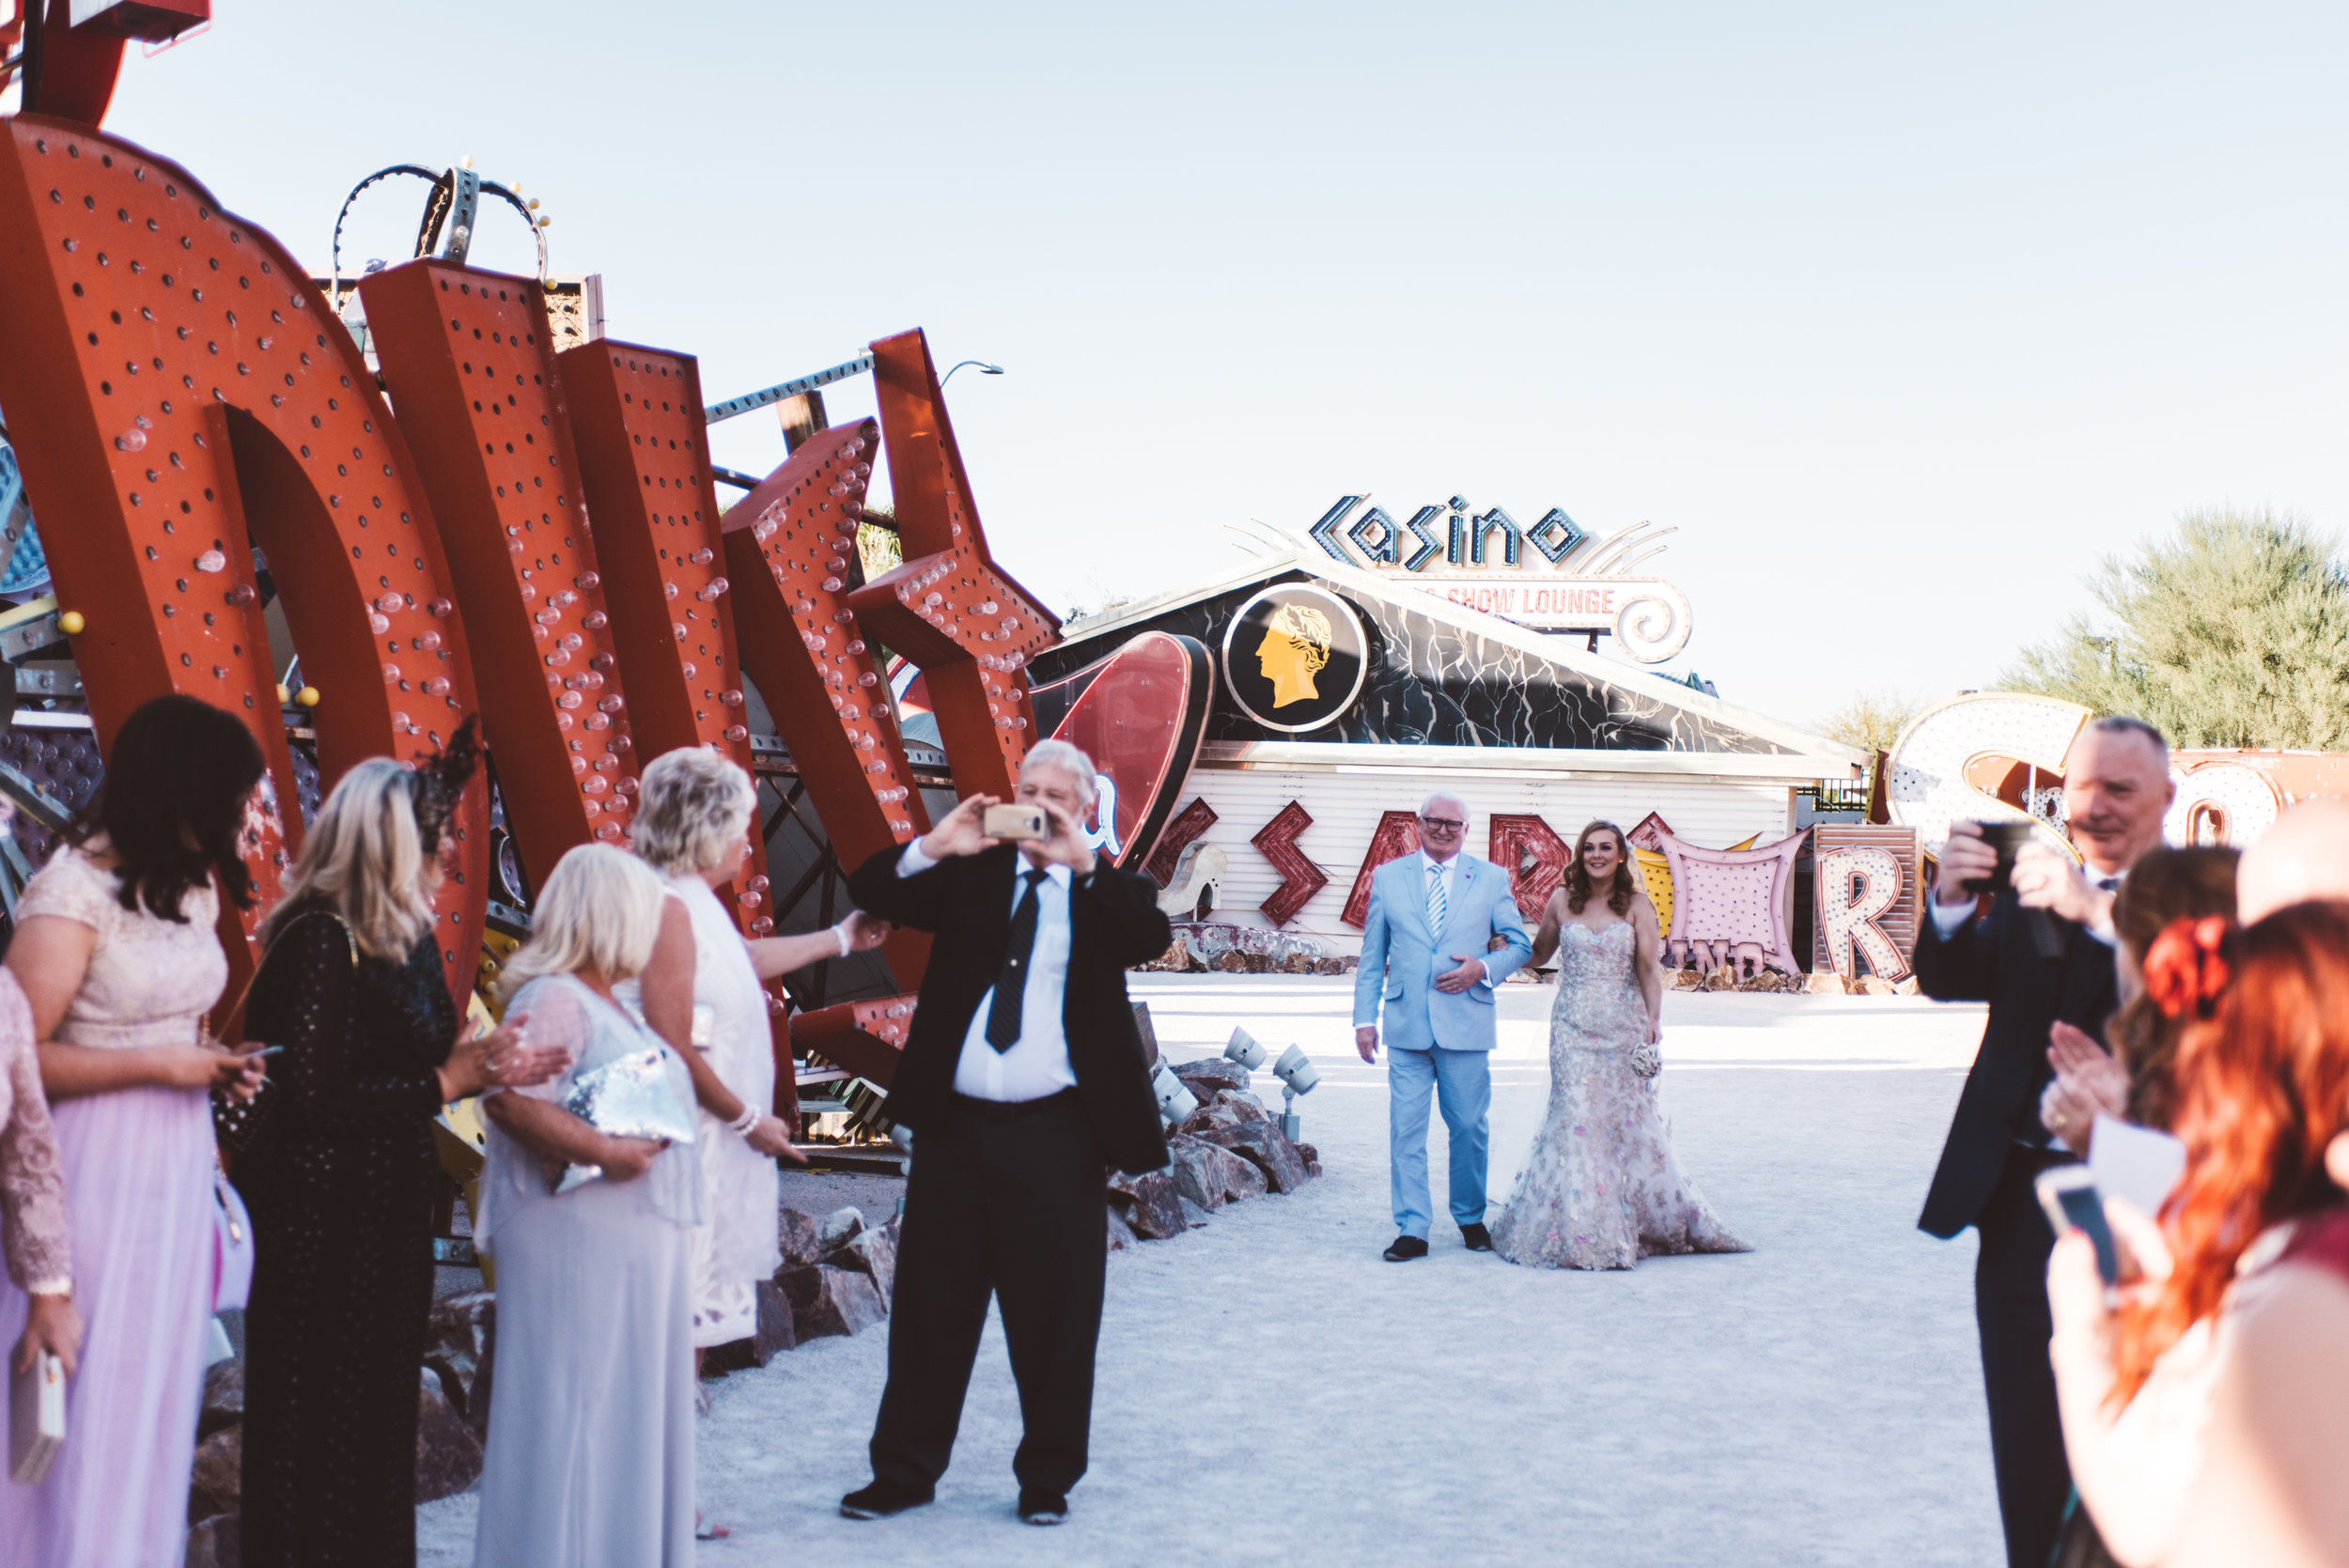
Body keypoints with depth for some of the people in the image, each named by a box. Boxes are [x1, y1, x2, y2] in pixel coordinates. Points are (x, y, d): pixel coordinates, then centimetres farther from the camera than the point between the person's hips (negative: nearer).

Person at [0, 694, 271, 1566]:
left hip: (180, 1161, 7)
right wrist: (159, 1065, -18)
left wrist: (214, 1067, 3)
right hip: (98, 1165, -7)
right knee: (85, 1397, 2)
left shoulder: (192, 884, 9)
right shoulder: (73, 890, -15)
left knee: (157, 1386, 14)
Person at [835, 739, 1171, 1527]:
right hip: (954, 1125, 2)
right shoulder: (972, 873, 9)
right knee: (930, 1308, 11)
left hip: (1055, 1136, -2)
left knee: (1054, 1316, 7)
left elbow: (1152, 936, -17)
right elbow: (870, 889, 0)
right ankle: (904, 1471, 24)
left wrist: (1083, 863, -24)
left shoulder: (1108, 891, 4)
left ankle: (1047, 1478, 23)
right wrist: (934, 846, -16)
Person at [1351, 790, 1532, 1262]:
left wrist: (1484, 968, -10)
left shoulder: (1491, 878, 7)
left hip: (1467, 1026, 0)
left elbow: (1520, 944, 9)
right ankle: (1412, 1229, 5)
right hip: (1407, 1026, 0)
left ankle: (1471, 1219, 25)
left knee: (1469, 1128, 7)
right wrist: (1365, 1018, 3)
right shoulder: (1387, 877, 8)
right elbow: (1372, 957, 10)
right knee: (1406, 1129, -1)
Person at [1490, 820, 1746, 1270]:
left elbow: (1648, 967, -6)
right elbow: (1537, 955, 16)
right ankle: (1581, 1233, 2)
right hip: (1574, 1027, 1)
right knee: (1577, 1118, -5)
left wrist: (1653, 1018, -18)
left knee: (1628, 1118, 1)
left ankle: (1652, 1223, 16)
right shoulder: (1561, 902, 6)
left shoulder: (1637, 905, 2)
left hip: (1624, 1026, 0)